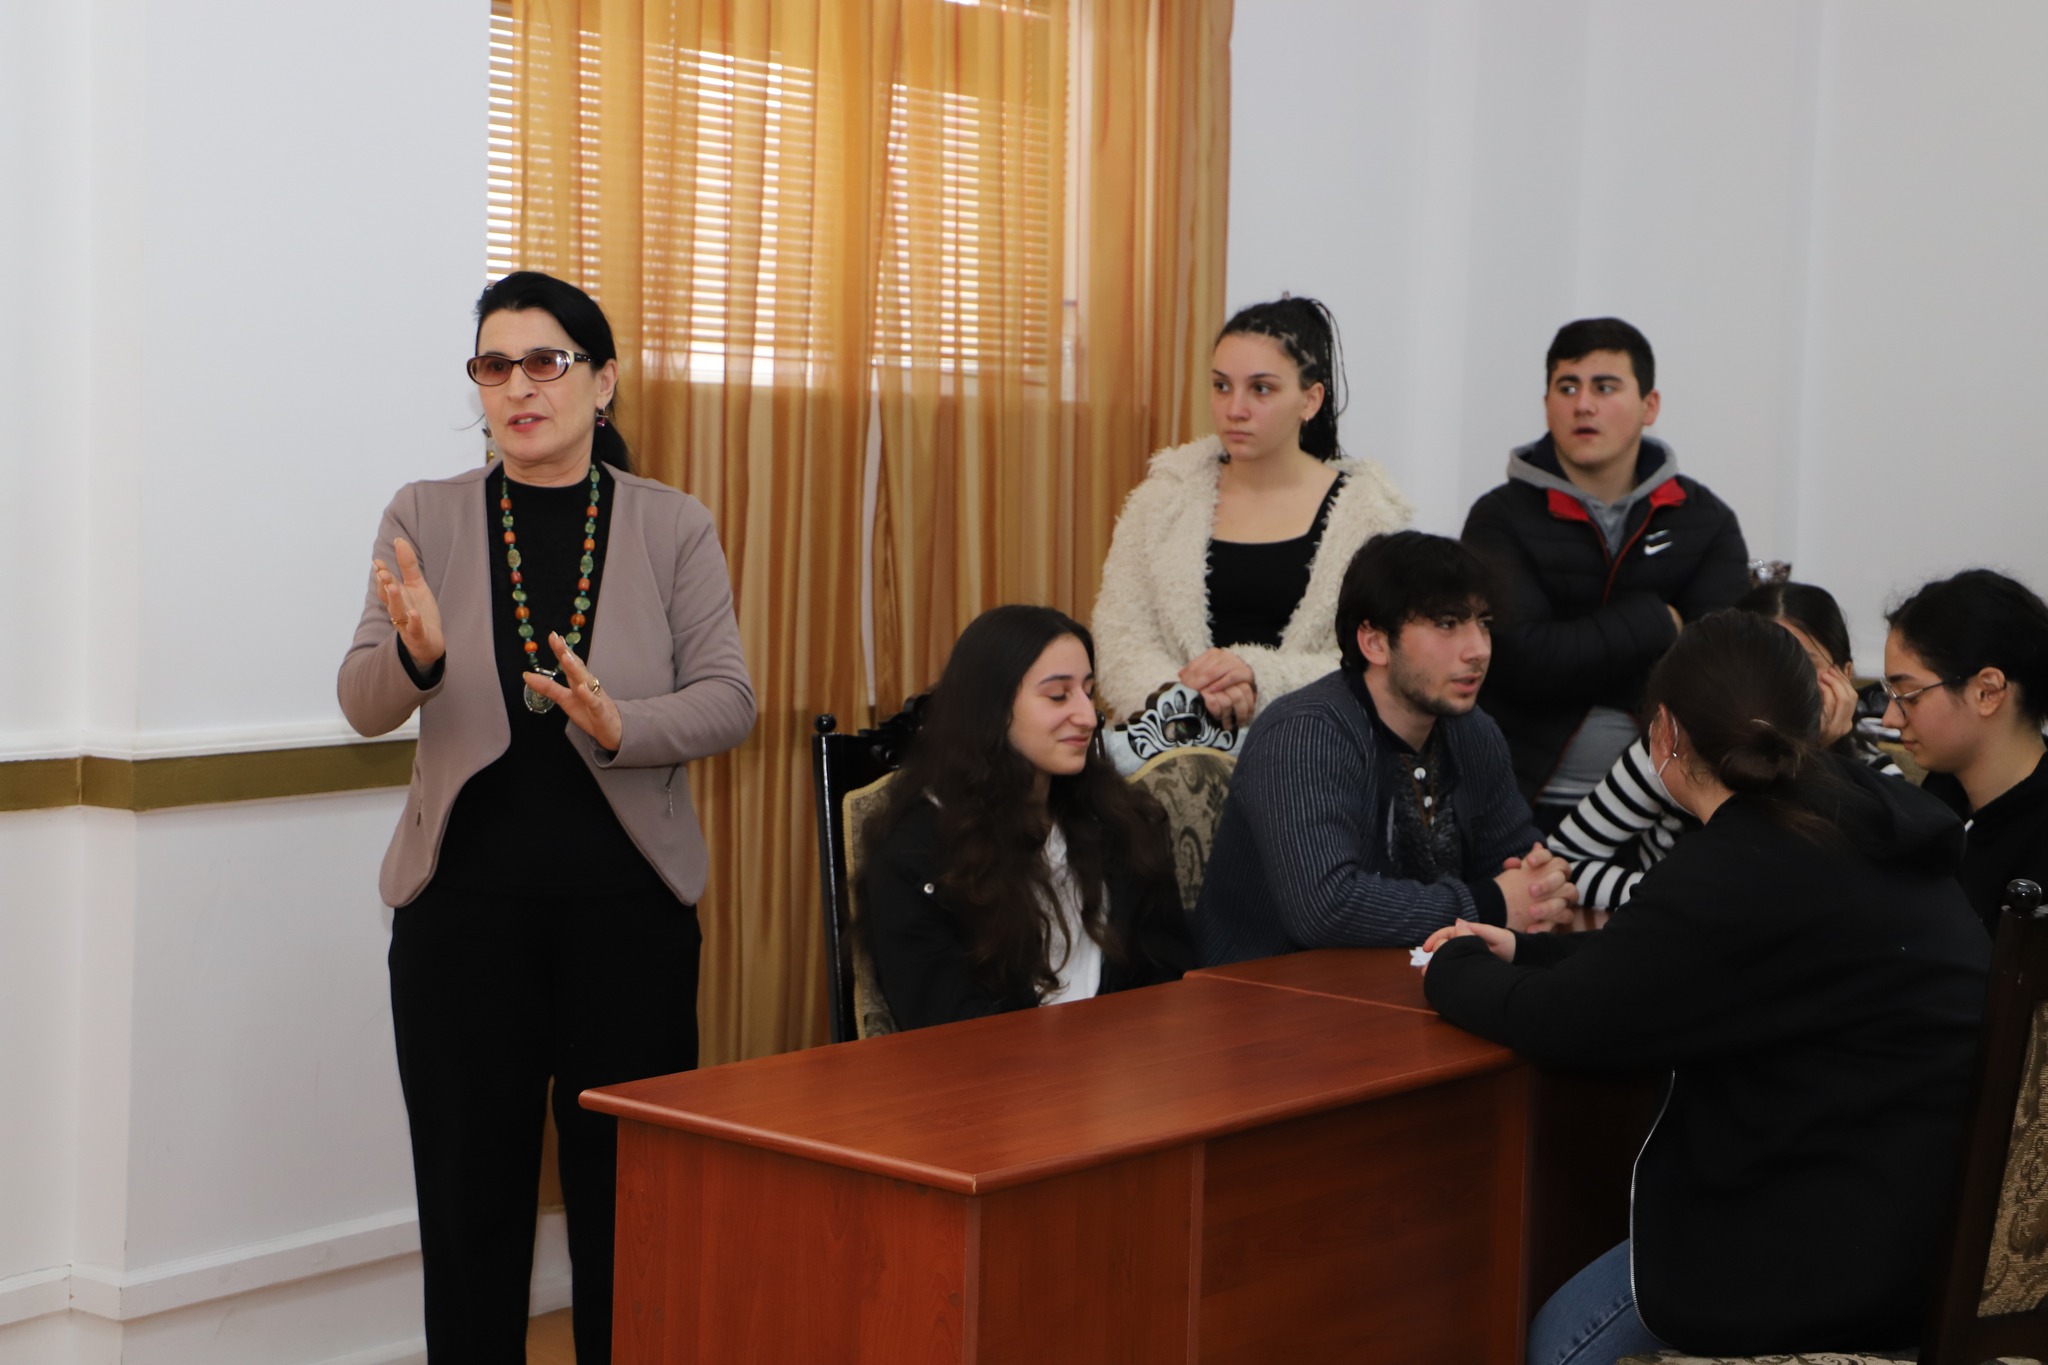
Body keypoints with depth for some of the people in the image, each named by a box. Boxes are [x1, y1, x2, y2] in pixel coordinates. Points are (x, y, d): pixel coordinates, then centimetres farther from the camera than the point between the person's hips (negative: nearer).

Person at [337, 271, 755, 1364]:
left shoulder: (673, 527, 5)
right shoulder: (425, 517, 5)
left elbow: (729, 701, -2)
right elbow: (363, 707, -3)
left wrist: (619, 726, -21)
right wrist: (416, 653, -26)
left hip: (628, 904, 0)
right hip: (465, 898, 0)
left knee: (627, 1193, 3)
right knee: (469, 1191, 5)